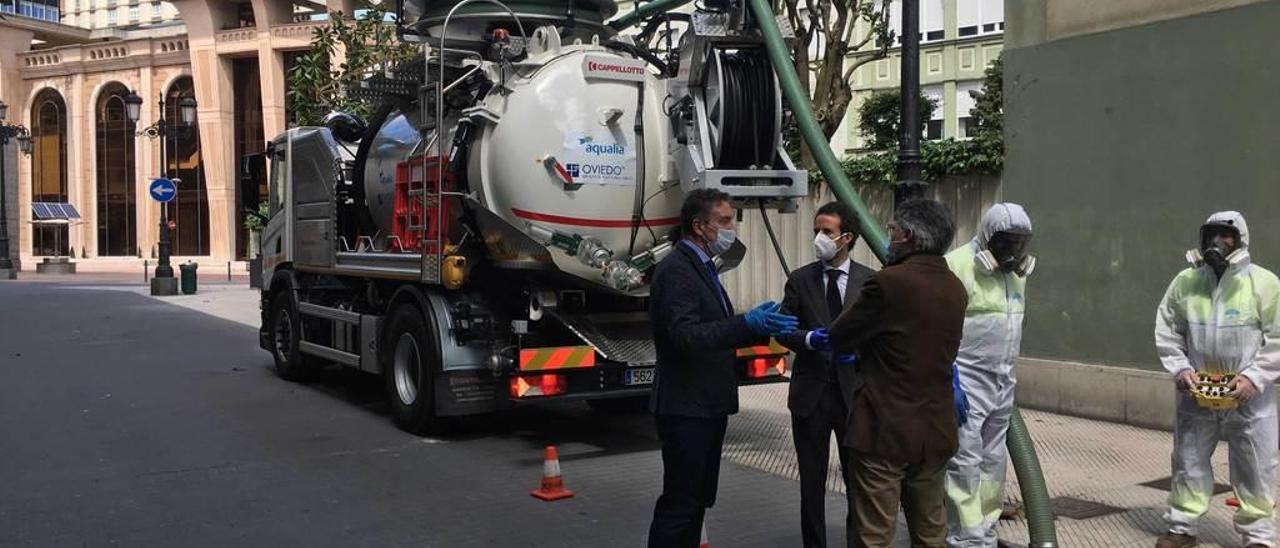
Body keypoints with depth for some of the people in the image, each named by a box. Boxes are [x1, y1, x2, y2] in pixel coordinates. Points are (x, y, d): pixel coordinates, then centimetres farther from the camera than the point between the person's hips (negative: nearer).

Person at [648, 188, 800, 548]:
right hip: (686, 409, -10)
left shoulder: (703, 268, 15)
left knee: (698, 499, 17)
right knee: (679, 503, -3)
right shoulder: (676, 271, -16)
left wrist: (761, 327, 5)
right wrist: (748, 324, -35)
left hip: (708, 406, 10)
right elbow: (686, 336, -28)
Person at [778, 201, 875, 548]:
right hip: (811, 392, 1)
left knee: (859, 480, 9)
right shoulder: (799, 280, 2)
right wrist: (809, 338, -19)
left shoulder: (870, 281, 0)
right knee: (812, 481, 11)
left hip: (854, 392, 0)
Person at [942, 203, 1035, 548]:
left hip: (1002, 383, 8)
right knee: (965, 462, -6)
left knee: (993, 461, 13)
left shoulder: (1016, 271, 12)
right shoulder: (956, 266, -14)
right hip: (965, 381, -8)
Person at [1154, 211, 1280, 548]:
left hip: (1249, 395, -2)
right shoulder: (1185, 282, 0)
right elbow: (1167, 332, 6)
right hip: (1196, 392, 2)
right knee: (1189, 460, 10)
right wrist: (1180, 368, -7)